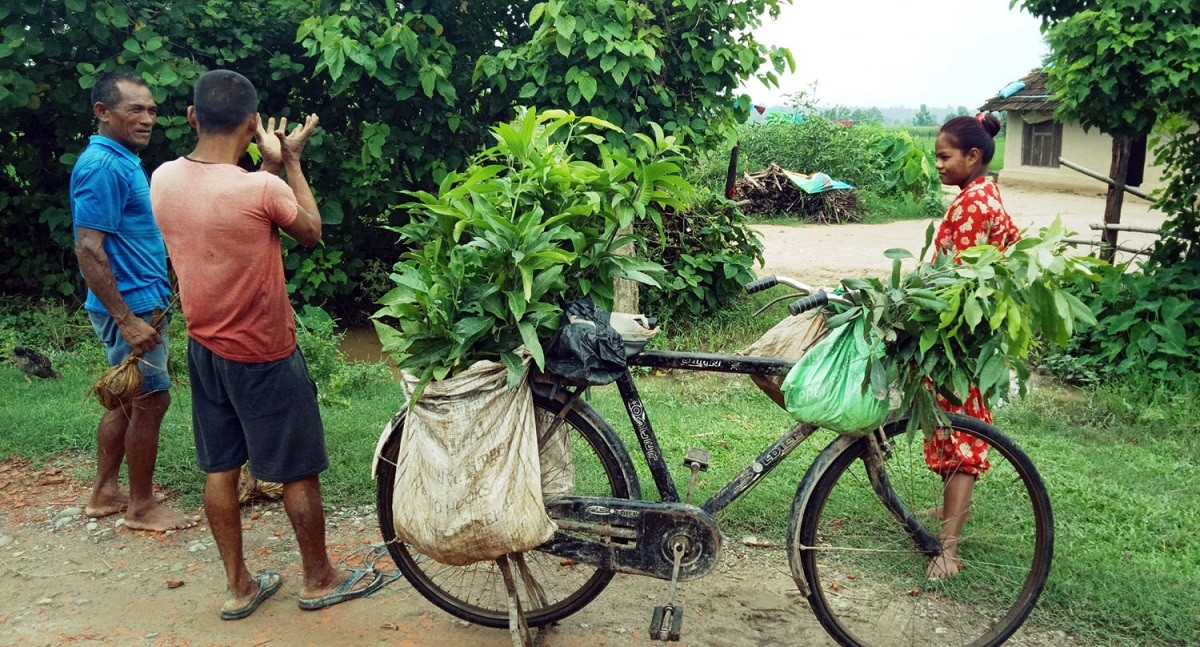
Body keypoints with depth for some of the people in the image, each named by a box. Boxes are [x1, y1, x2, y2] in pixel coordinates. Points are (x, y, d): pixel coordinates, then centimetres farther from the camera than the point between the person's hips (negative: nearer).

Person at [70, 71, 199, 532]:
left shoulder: (124, 162, 14)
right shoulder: (102, 166, -17)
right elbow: (88, 250, -22)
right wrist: (128, 321, -25)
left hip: (140, 304, 10)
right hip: (130, 306, -10)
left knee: (126, 402, 16)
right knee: (150, 401, -2)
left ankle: (104, 494, 28)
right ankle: (142, 507, 11)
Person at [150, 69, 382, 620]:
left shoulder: (163, 179, -5)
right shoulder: (263, 189, -24)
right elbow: (311, 232, -4)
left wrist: (269, 165, 13)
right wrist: (291, 161, 3)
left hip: (204, 348, 7)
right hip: (263, 355, -6)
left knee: (220, 468, 15)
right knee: (299, 471, 10)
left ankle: (239, 586, 27)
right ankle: (319, 579, 26)